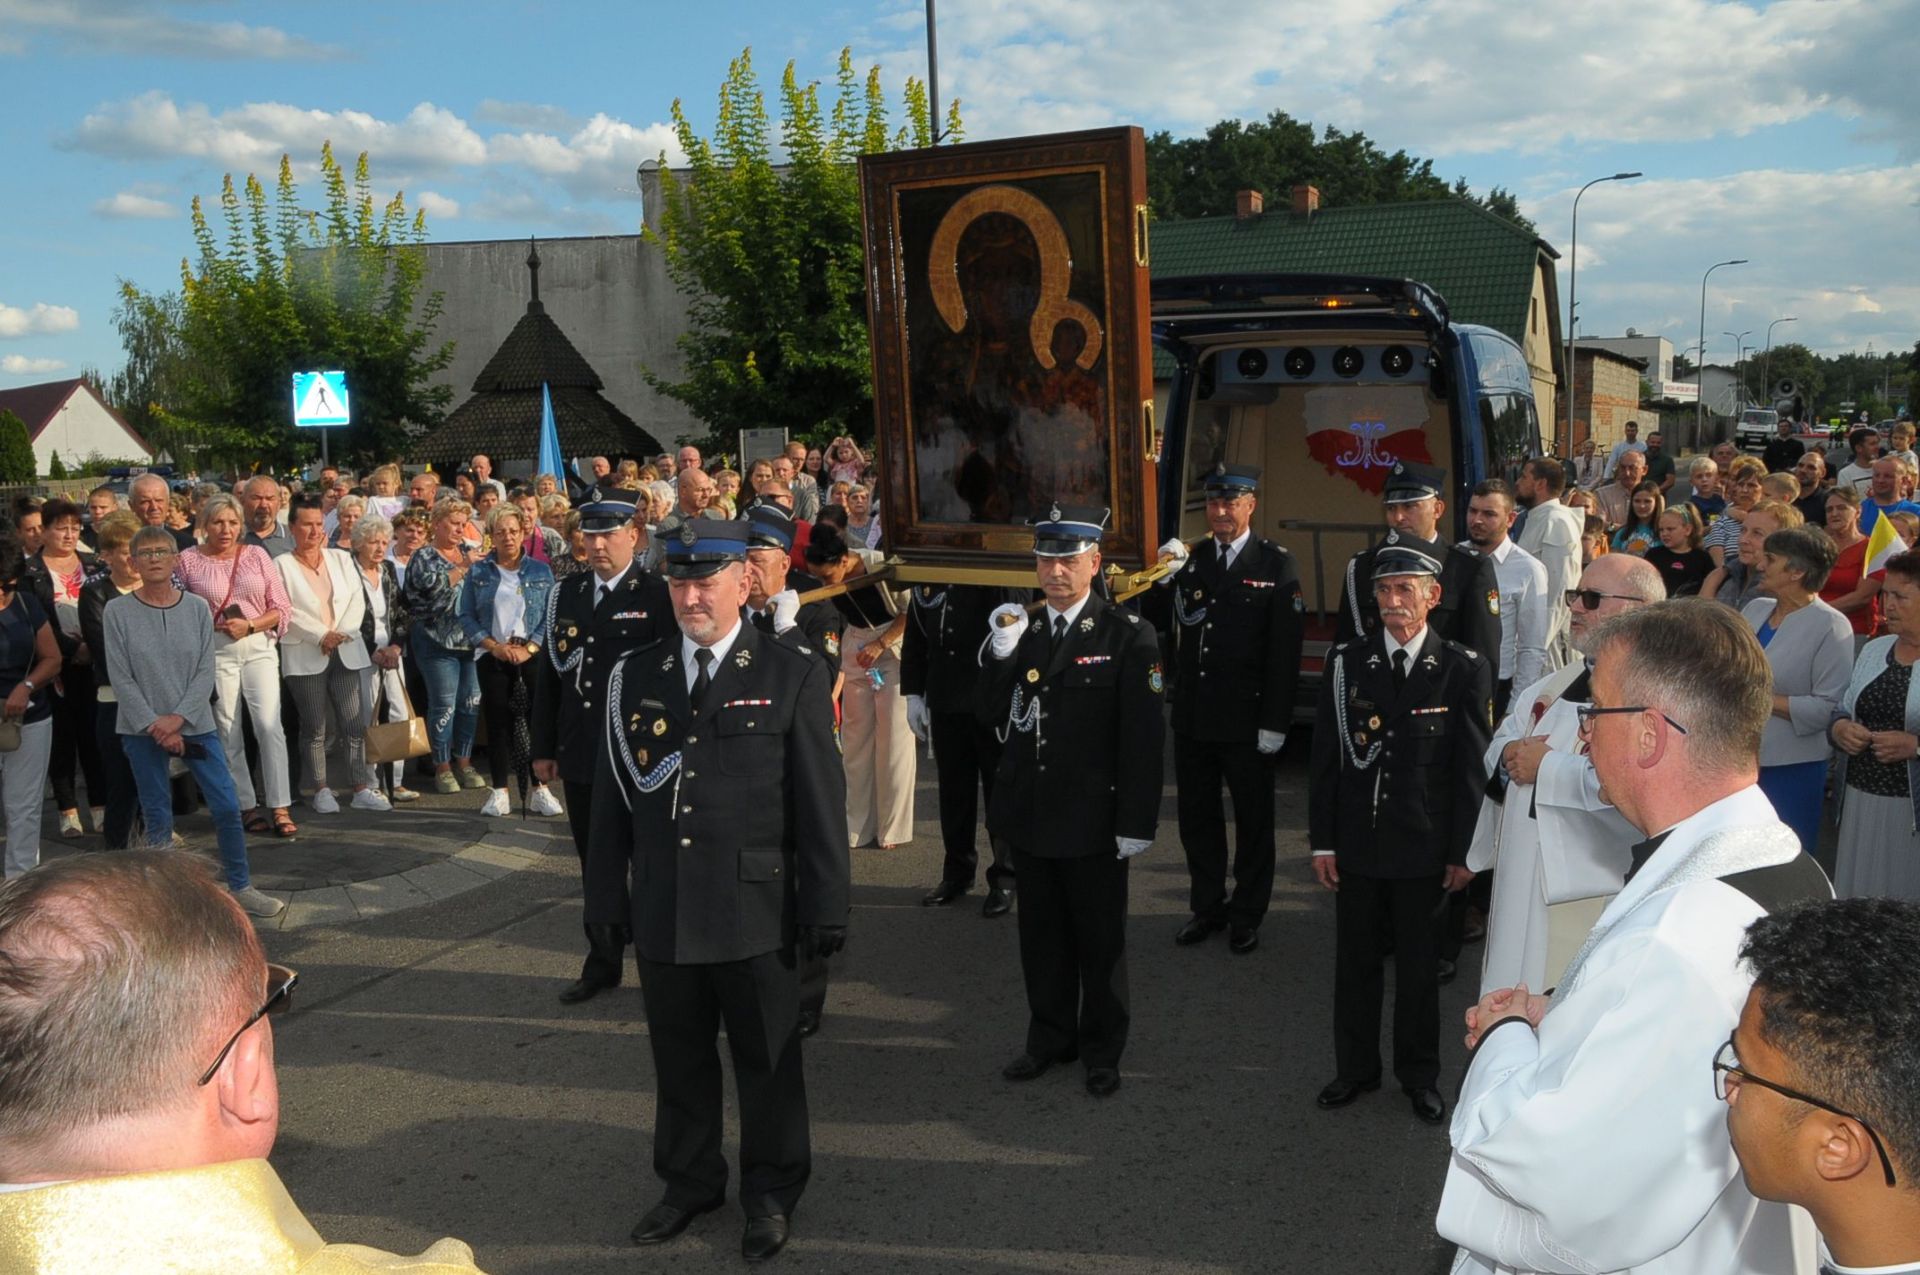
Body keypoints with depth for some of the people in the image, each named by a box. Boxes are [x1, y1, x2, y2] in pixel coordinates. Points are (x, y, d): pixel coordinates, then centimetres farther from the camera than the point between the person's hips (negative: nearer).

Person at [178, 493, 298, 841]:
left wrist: (250, 625, -10)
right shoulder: (188, 560, 4)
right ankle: (247, 806, 15)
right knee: (228, 732, 4)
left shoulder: (256, 555, 7)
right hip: (215, 651, 0)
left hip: (259, 646, 0)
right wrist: (213, 625, -10)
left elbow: (281, 607, 5)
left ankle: (280, 809, -5)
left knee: (270, 725, -9)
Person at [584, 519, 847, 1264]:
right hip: (662, 912, 3)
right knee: (679, 1058, 16)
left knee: (766, 1060, 11)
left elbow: (820, 805, -6)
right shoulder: (633, 677, 5)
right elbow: (611, 797, 8)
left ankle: (771, 1194, 30)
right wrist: (605, 894, 8)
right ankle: (689, 1182, 36)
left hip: (755, 910, -3)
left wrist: (825, 910, -7)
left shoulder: (793, 676, -5)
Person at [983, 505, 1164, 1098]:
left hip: (1093, 820, -5)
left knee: (1100, 939, 10)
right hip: (1030, 813, 5)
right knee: (1041, 935, 17)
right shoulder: (1020, 630, 7)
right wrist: (1001, 653, -10)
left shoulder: (1128, 637, -10)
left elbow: (1144, 738, -11)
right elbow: (996, 715, 6)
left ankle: (1101, 1050, 26)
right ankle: (1049, 1038, 33)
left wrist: (1136, 823, -13)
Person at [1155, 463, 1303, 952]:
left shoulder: (1277, 564, -7)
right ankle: (1207, 908, 30)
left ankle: (1248, 914, 25)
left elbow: (1285, 651, -10)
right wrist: (1163, 579, -11)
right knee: (1197, 817, 14)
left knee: (1252, 820, 10)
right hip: (1193, 715, 4)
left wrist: (1274, 723, -13)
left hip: (1247, 722, -4)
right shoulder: (1190, 559, 5)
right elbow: (1170, 631, 3)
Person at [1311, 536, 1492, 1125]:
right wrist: (1322, 840, 0)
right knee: (1354, 960, 13)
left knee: (1419, 965, 12)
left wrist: (1463, 852, -6)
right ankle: (1355, 1066, 30)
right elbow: (1325, 758, 2)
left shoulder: (1464, 670, -6)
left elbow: (1472, 768, -4)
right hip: (1357, 843, 2)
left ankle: (1419, 1074, 29)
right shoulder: (1346, 662, -1)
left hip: (1424, 848, -2)